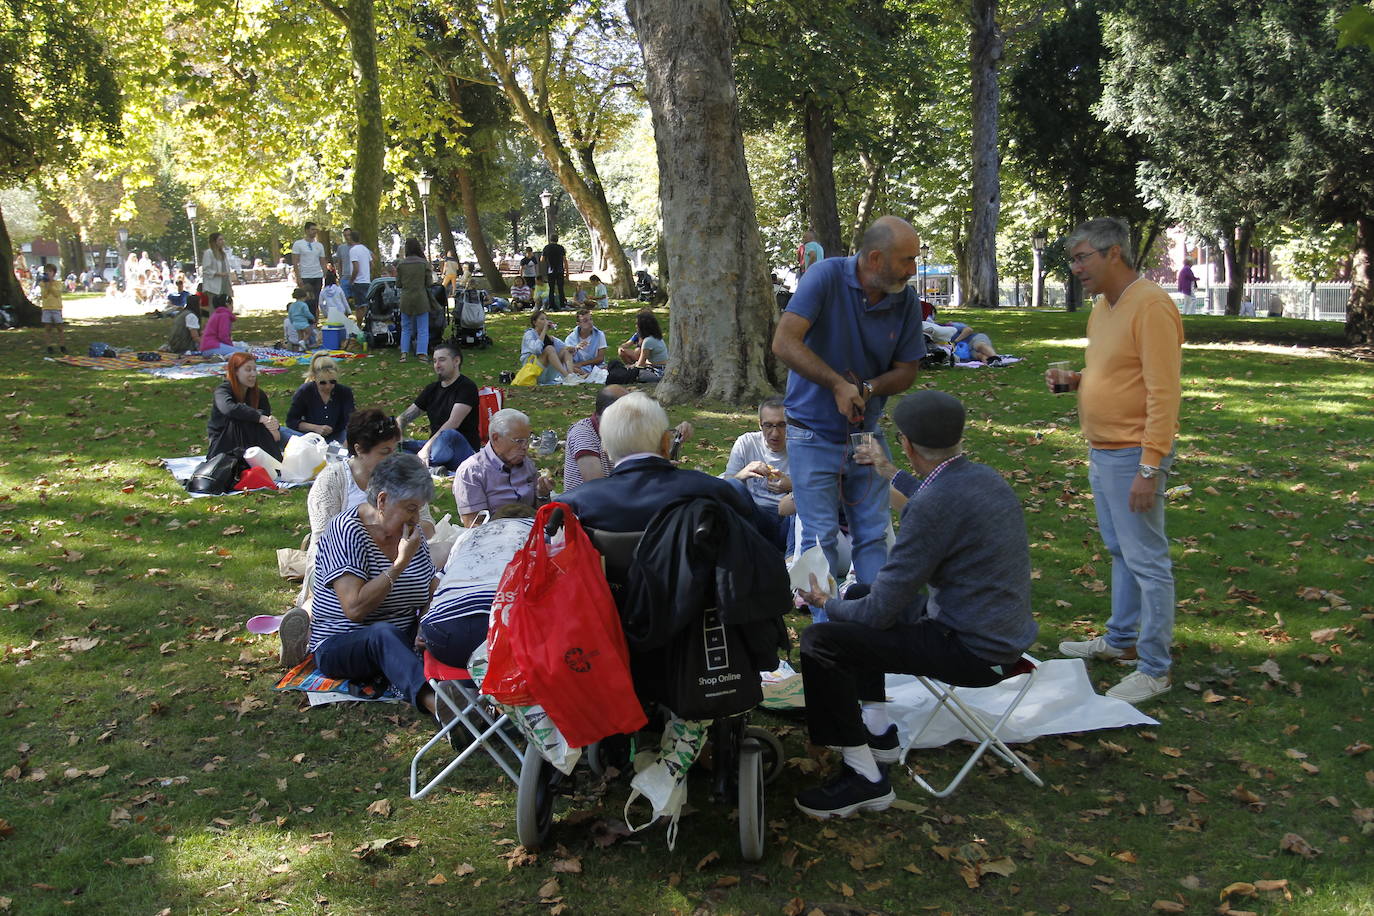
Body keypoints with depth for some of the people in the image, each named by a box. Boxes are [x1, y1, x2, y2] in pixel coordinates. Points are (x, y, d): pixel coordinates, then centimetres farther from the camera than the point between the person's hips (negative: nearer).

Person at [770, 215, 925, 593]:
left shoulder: (906, 300, -5)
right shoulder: (827, 277, -17)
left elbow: (906, 371, 3)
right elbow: (784, 343, -25)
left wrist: (867, 389, -18)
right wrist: (838, 384, -27)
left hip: (867, 434, 4)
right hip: (814, 435, -4)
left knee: (874, 535, 9)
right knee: (821, 538, 1)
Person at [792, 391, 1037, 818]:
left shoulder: (934, 505, -25)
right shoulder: (985, 477, 3)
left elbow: (881, 610, -20)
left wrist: (827, 604, 1)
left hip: (975, 652, -10)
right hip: (1005, 634, 10)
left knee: (819, 641, -13)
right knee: (858, 598, 24)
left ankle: (864, 777, -3)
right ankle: (878, 730, 31)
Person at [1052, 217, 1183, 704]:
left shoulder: (1151, 306, -17)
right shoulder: (1102, 306, 13)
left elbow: (1163, 393, -21)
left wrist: (1149, 467, -23)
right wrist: (1074, 380, 5)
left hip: (1133, 456, -10)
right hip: (1101, 452, 10)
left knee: (1147, 561, -3)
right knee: (1120, 552, 19)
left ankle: (1154, 669, 5)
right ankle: (1121, 641, 32)